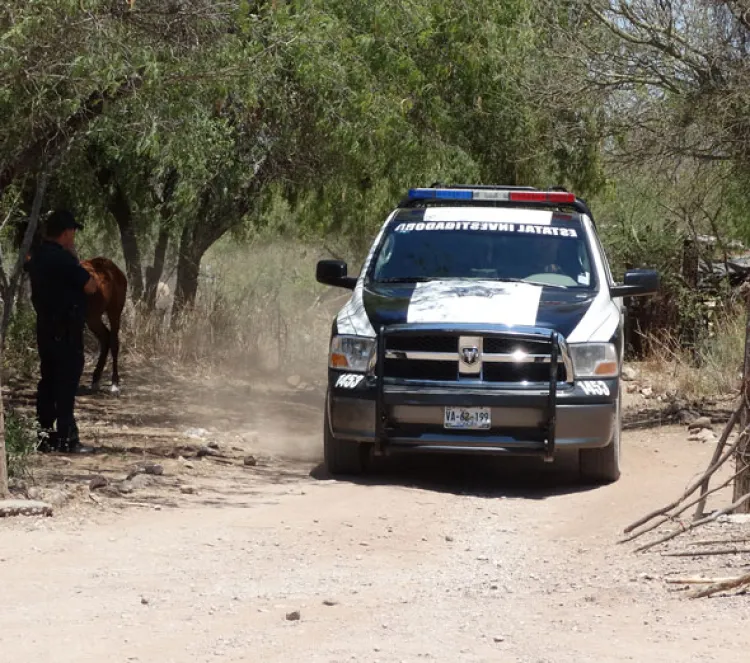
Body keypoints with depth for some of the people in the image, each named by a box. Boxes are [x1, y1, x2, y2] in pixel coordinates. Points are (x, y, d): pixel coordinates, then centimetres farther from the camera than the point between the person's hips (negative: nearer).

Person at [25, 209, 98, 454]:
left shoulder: (37, 256, 8)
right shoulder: (63, 259, -19)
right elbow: (90, 287, -15)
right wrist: (75, 258, -3)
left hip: (45, 327, 9)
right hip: (66, 330, -9)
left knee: (48, 380, 12)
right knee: (67, 383, -5)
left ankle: (45, 435, 13)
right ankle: (67, 438, -5)